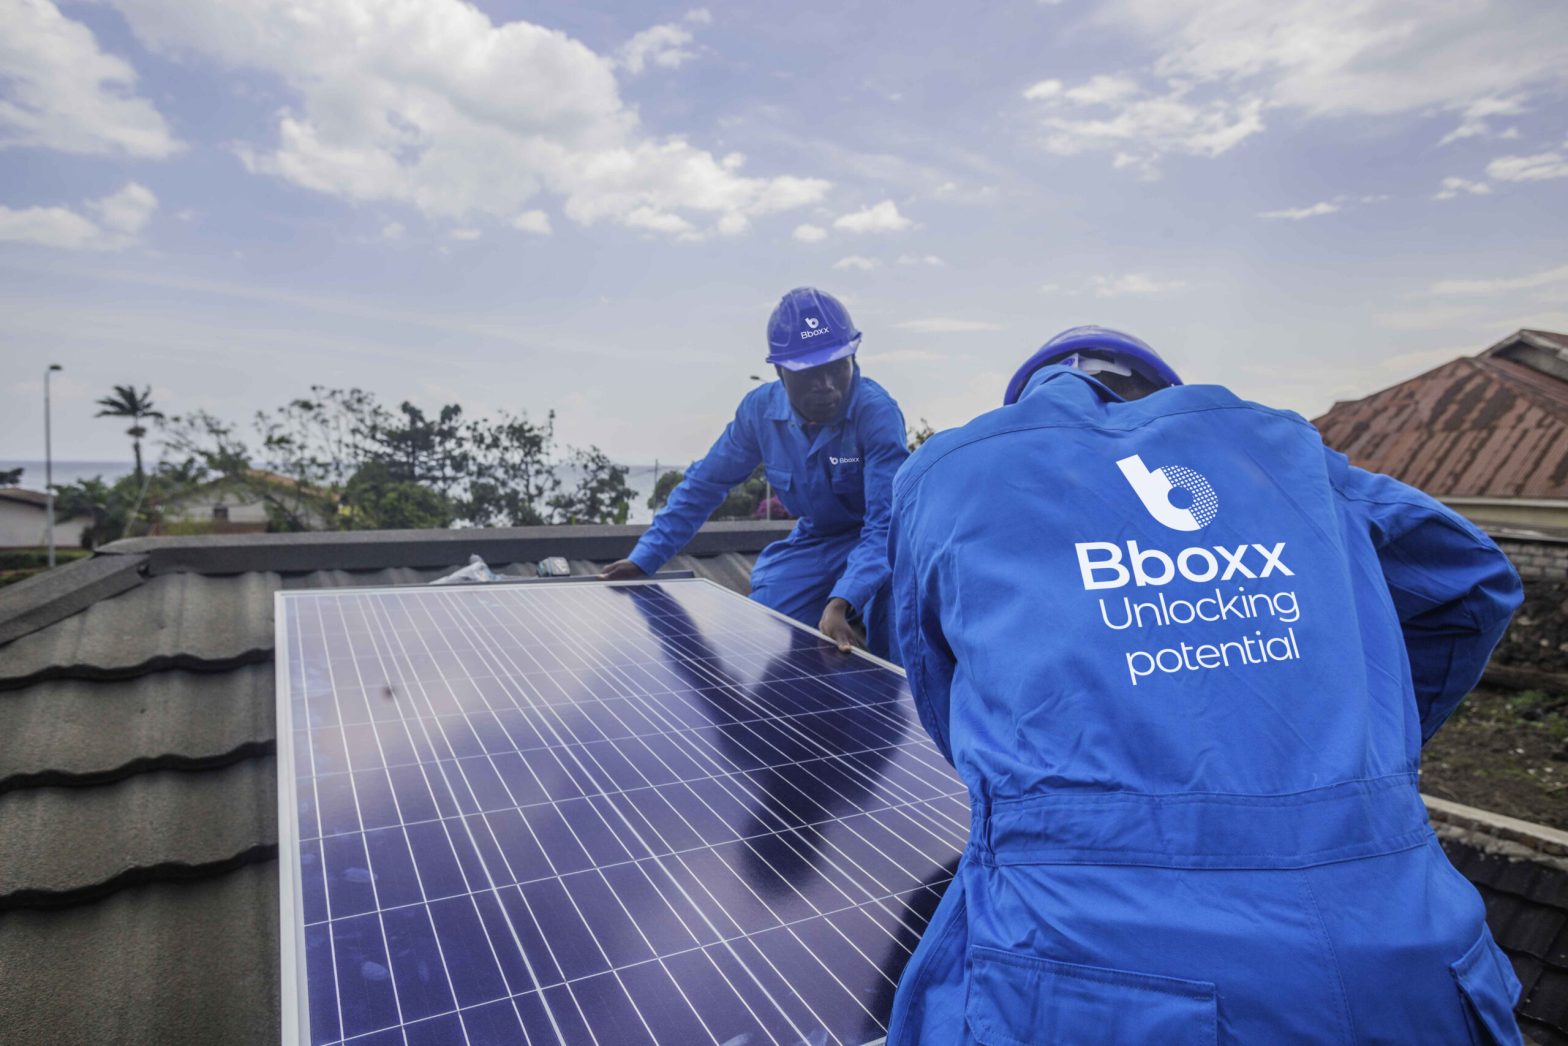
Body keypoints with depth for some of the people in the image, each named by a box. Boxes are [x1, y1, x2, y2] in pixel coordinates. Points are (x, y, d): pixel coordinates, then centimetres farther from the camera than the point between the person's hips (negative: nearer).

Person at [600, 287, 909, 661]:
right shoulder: (760, 409, -15)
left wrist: (842, 602, -52)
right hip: (814, 542, 4)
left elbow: (887, 523, -37)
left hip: (879, 541, -4)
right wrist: (642, 560, -4)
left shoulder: (877, 413, -29)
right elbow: (704, 485, -2)